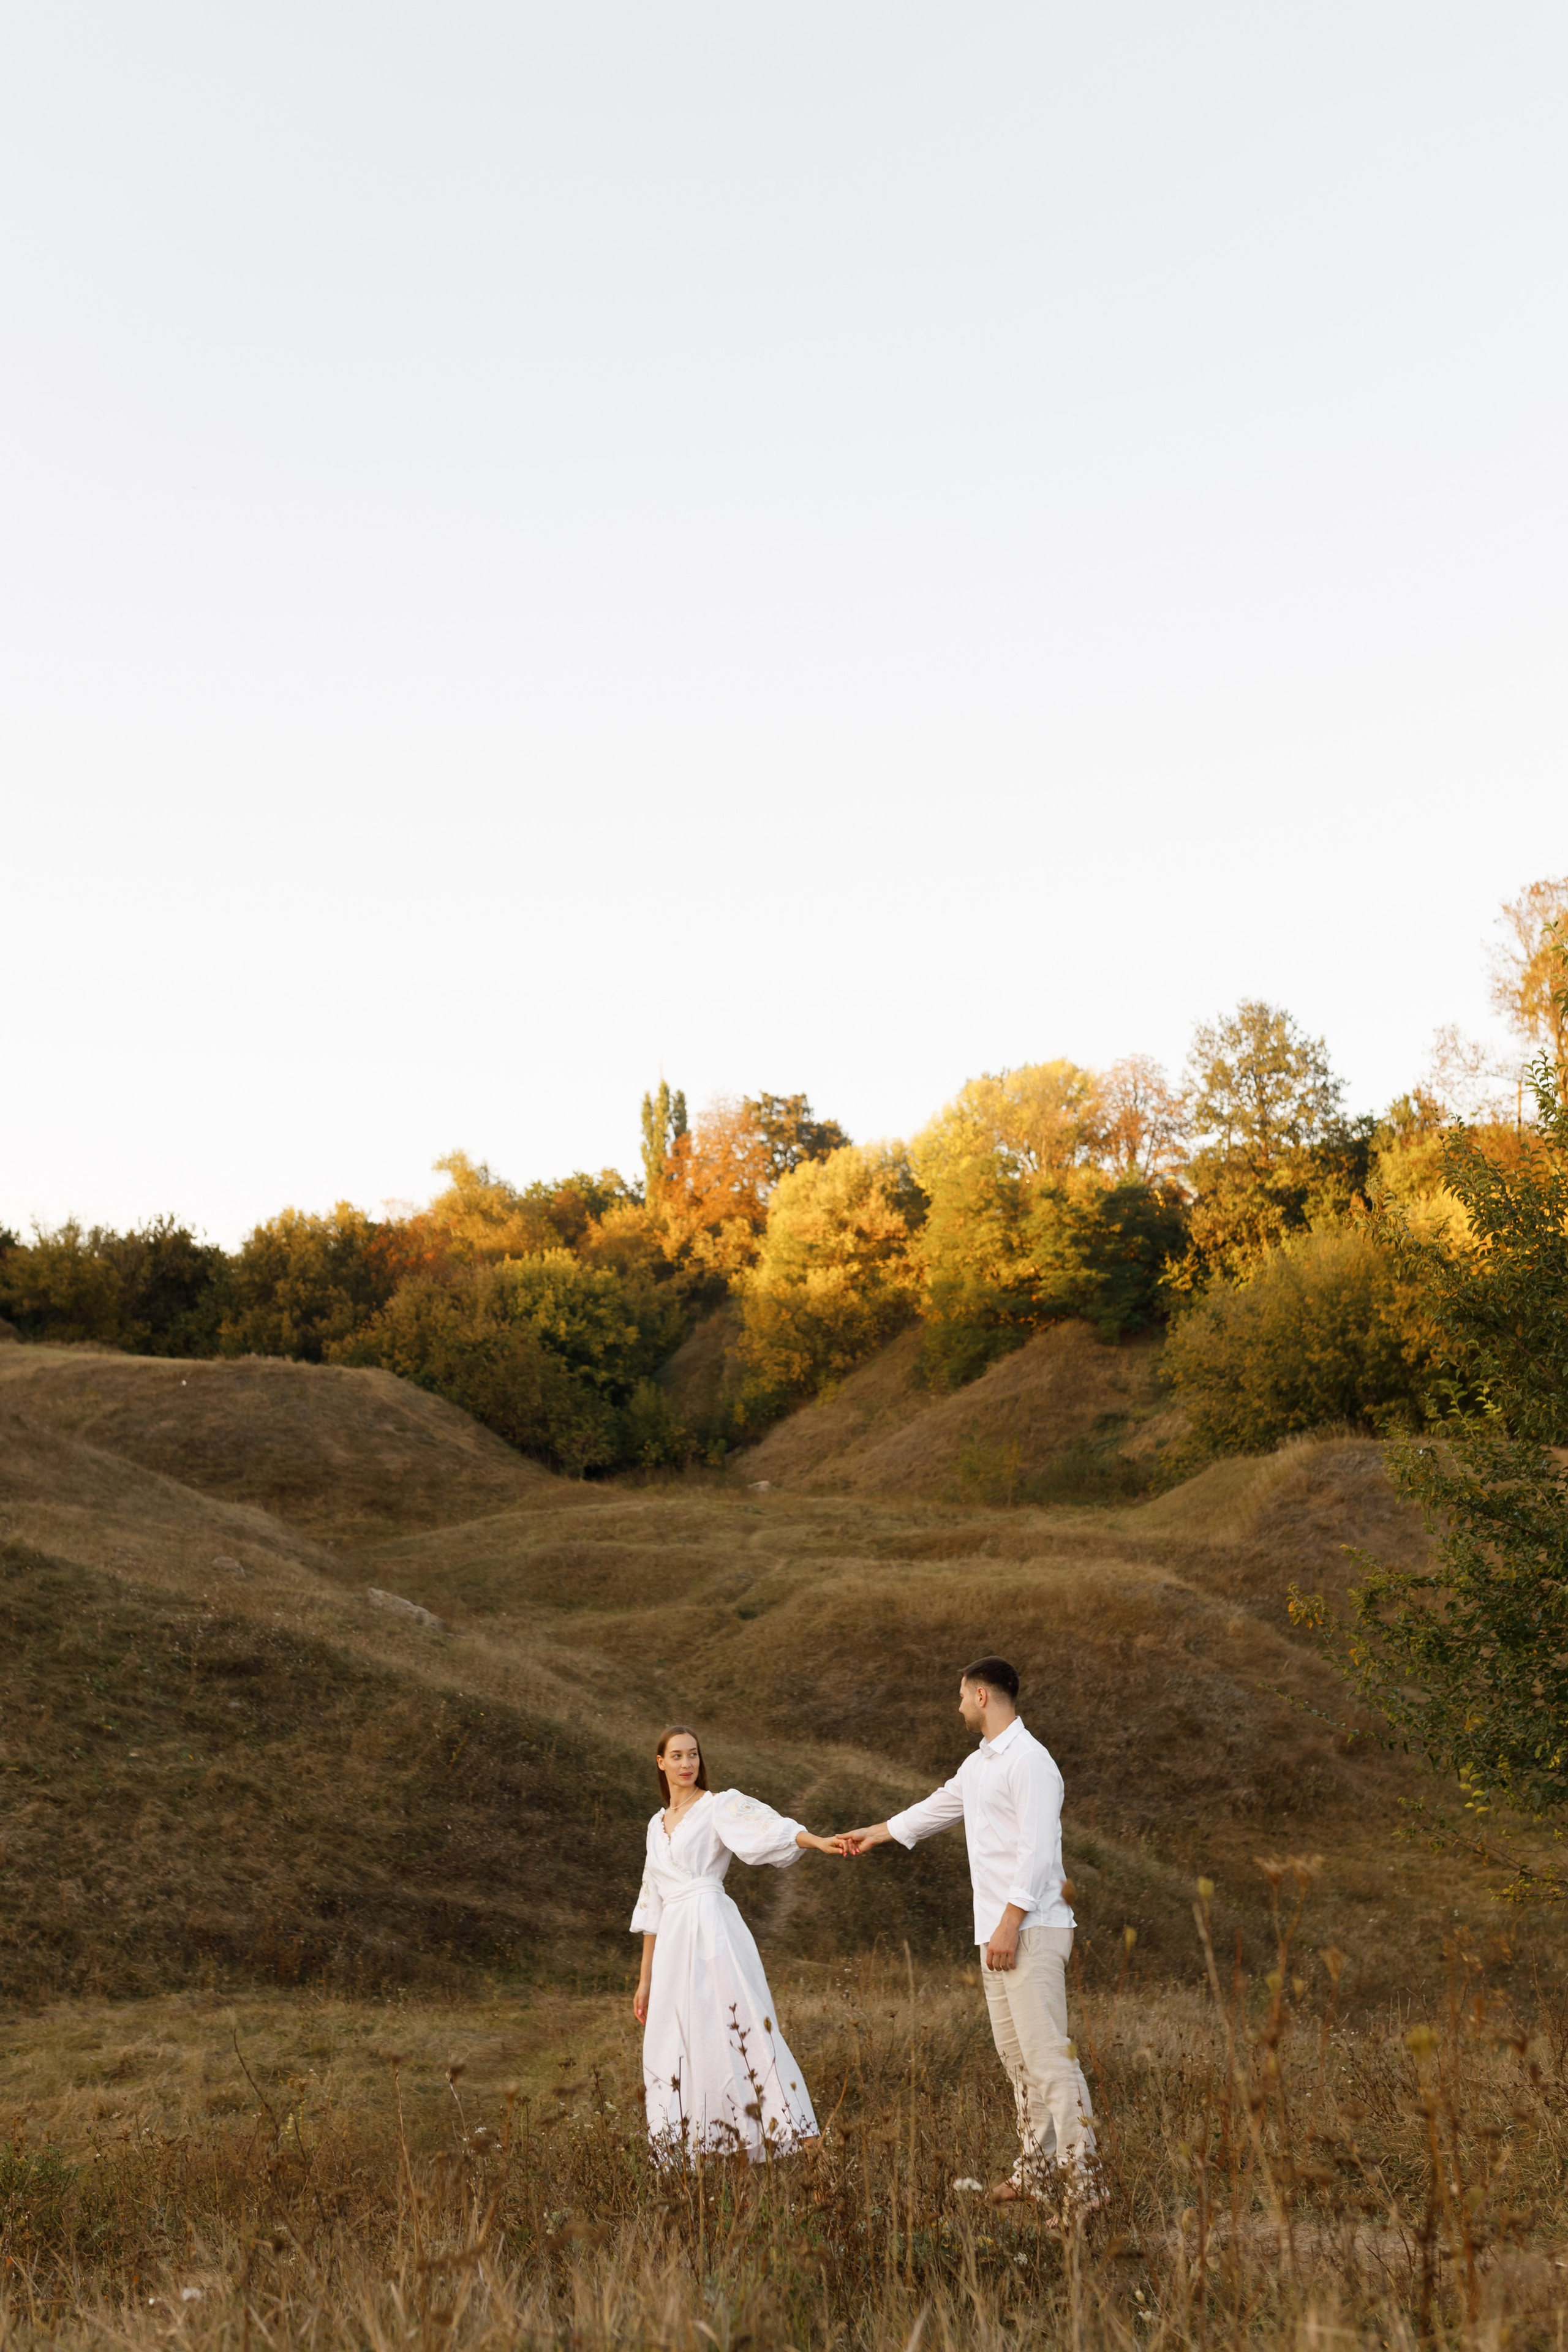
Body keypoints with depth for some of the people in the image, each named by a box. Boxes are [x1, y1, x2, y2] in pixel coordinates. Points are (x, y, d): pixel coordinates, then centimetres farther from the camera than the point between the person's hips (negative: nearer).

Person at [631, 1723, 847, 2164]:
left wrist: (820, 1842, -37)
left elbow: (768, 1826, -18)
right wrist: (645, 1979, 19)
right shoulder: (658, 1825, 19)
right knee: (672, 2041, 4)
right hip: (673, 1942, 6)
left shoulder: (719, 1806, 2)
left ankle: (798, 2132, -11)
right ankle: (693, 2145, 13)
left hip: (714, 1932, -6)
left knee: (743, 2027, -12)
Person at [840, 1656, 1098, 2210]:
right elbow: (936, 1808, 33)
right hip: (997, 1932, 10)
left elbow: (1038, 1851, -20)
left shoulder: (1029, 1761, -14)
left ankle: (1079, 2178, -11)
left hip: (1030, 1931, -10)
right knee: (1015, 2053, 12)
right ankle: (1038, 2168, 19)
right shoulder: (979, 1764, 16)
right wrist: (872, 1834, 44)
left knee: (1046, 2052, -12)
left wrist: (1009, 1924, -22)